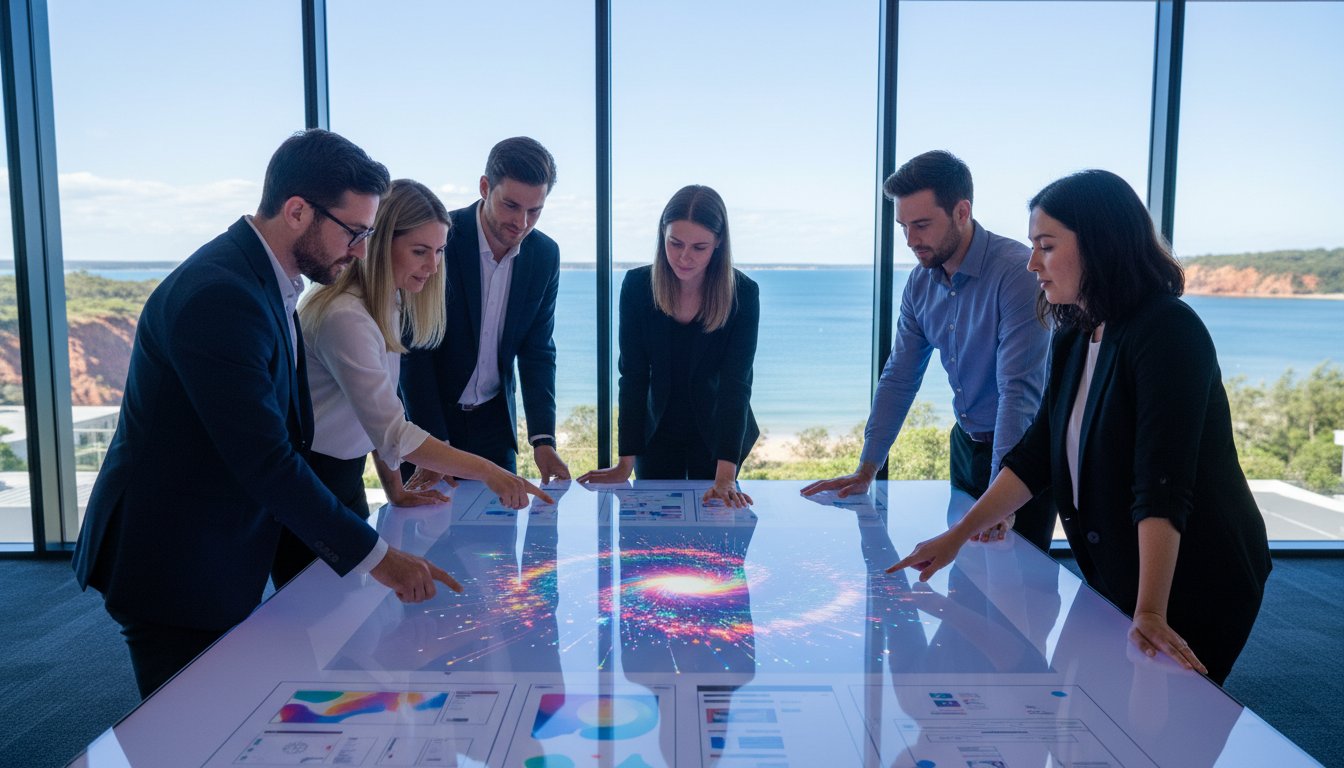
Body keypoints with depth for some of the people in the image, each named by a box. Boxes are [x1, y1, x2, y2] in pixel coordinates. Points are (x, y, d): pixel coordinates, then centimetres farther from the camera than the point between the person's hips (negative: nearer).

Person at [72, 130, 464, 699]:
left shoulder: (262, 280, 7)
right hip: (170, 568, -9)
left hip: (218, 561, 9)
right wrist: (374, 556, -22)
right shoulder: (220, 294, -25)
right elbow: (265, 459, -28)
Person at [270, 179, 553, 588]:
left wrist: (395, 488, 1)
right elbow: (392, 433, -31)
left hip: (346, 478, 9)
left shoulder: (390, 304, 4)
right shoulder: (344, 317, -27)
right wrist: (485, 471, -31)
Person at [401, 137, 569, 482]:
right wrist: (433, 443, -18)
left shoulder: (545, 255, -4)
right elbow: (413, 348, -15)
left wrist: (543, 439, -11)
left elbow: (537, 352, 0)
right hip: (424, 415, -3)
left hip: (493, 421, 4)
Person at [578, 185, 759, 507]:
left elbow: (736, 384, -25)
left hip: (717, 434, -1)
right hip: (656, 431, 1)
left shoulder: (743, 293, -19)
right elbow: (633, 376, -14)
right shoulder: (637, 285, -15)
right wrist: (626, 463, -20)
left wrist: (725, 475, -35)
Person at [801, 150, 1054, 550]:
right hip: (966, 443, 6)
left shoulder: (1018, 271, -23)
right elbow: (899, 378, 5)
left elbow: (1019, 389, -29)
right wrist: (866, 471, 2)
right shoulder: (921, 281, -1)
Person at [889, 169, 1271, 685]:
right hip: (1115, 580, 7)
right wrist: (956, 537, -1)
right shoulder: (1072, 341, 3)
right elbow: (1036, 456, 4)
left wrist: (1150, 613, -33)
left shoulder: (1169, 331, -22)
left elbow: (1162, 486, -29)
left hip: (1192, 585, -7)